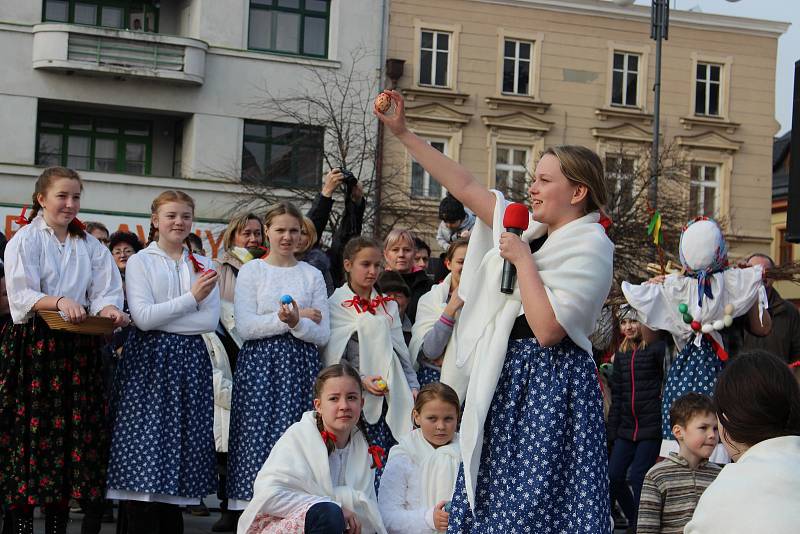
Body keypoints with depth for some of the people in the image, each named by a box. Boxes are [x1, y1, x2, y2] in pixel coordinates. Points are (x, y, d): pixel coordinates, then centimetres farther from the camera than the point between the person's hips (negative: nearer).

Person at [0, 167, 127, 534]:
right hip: (33, 347, -4)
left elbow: (105, 293, 5)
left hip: (77, 348, 4)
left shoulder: (90, 246, 14)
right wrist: (58, 302, -27)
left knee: (73, 430, 1)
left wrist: (109, 310, -17)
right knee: (30, 430, -6)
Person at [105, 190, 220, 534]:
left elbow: (210, 321, 1)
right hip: (149, 360, -3)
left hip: (189, 361, 3)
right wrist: (191, 298, -11)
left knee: (180, 442, 1)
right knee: (144, 444, -7)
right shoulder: (140, 262, 4)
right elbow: (143, 317, -9)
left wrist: (161, 318, -7)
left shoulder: (203, 266, 12)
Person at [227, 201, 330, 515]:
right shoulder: (251, 270, 6)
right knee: (257, 442, -5)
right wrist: (285, 319, -10)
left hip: (300, 368, 1)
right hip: (260, 365, -1)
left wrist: (296, 322, -15)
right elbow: (245, 327, -5)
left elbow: (323, 334, 4)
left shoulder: (312, 275, 10)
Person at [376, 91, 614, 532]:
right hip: (508, 380, 8)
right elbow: (466, 187, 13)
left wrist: (523, 261, -15)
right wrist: (401, 133, 12)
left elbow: (548, 329, -21)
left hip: (549, 385, -8)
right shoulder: (531, 229, 11)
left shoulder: (590, 247, -11)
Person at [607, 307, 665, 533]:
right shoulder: (621, 354, 15)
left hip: (651, 426, -6)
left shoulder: (656, 349, -5)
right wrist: (612, 431, 13)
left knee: (638, 476, -8)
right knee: (613, 476, 1)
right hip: (626, 427, 6)